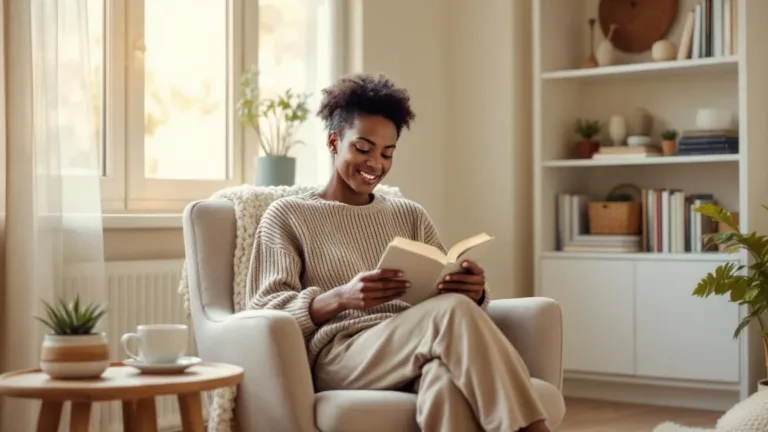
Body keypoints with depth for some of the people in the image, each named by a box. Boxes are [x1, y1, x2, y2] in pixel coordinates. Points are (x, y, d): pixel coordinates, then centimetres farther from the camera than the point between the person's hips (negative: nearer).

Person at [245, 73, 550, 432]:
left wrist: (473, 292, -10)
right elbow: (265, 311, -1)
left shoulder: (411, 216, 25)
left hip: (419, 354, 4)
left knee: (448, 375, -38)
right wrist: (341, 297, -20)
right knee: (452, 311, -34)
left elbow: (444, 293, 16)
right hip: (339, 358, -3)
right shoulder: (286, 215, 12)